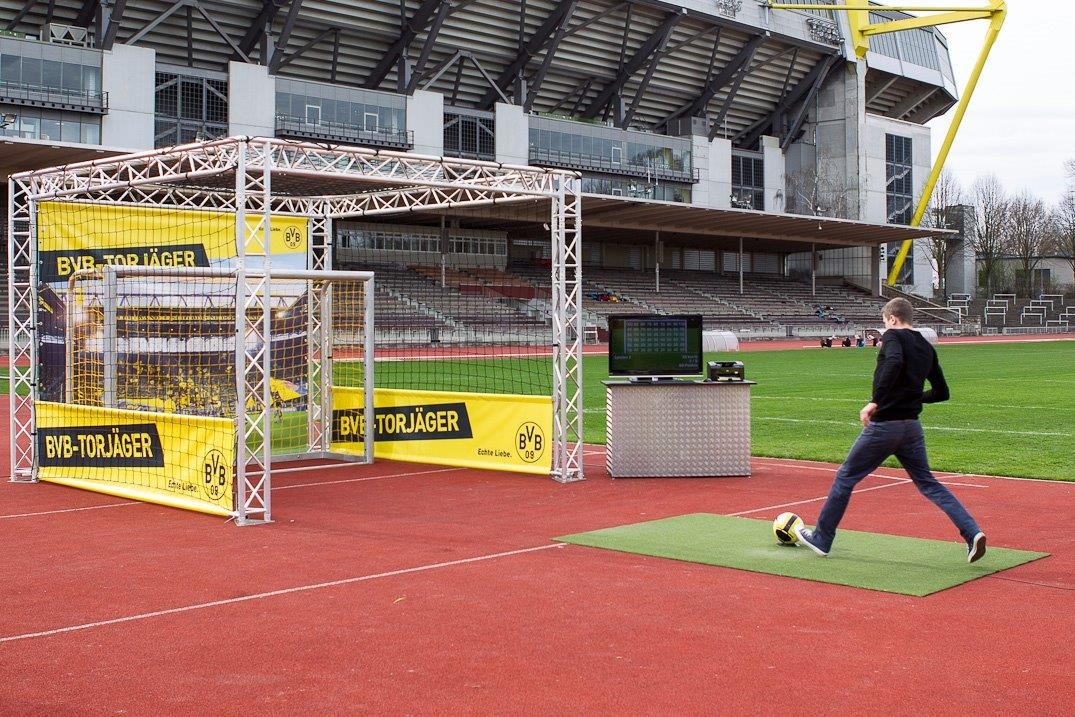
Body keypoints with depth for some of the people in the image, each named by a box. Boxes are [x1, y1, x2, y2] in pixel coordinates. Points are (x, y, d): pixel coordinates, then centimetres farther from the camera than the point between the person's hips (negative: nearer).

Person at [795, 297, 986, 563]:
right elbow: (941, 392, 18)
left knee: (845, 478, 7)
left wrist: (875, 402, -28)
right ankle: (972, 533, -2)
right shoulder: (927, 347, 14)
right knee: (928, 483, 13)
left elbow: (894, 363, -30)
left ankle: (821, 538, 16)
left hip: (884, 424, -6)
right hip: (912, 426, 6)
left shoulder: (893, 336, -7)